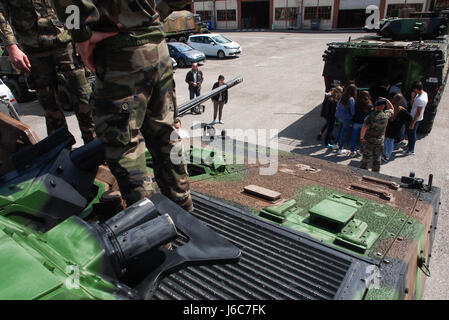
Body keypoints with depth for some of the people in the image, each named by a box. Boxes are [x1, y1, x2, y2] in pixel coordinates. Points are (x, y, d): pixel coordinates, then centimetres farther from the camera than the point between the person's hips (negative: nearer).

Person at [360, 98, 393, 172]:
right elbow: (391, 109, 18)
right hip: (379, 141, 3)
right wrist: (386, 100, 8)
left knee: (366, 158, 7)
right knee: (377, 160, 16)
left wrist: (361, 137, -13)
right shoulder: (386, 115, -7)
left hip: (368, 140, -3)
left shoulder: (371, 115, -18)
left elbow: (364, 128, -26)